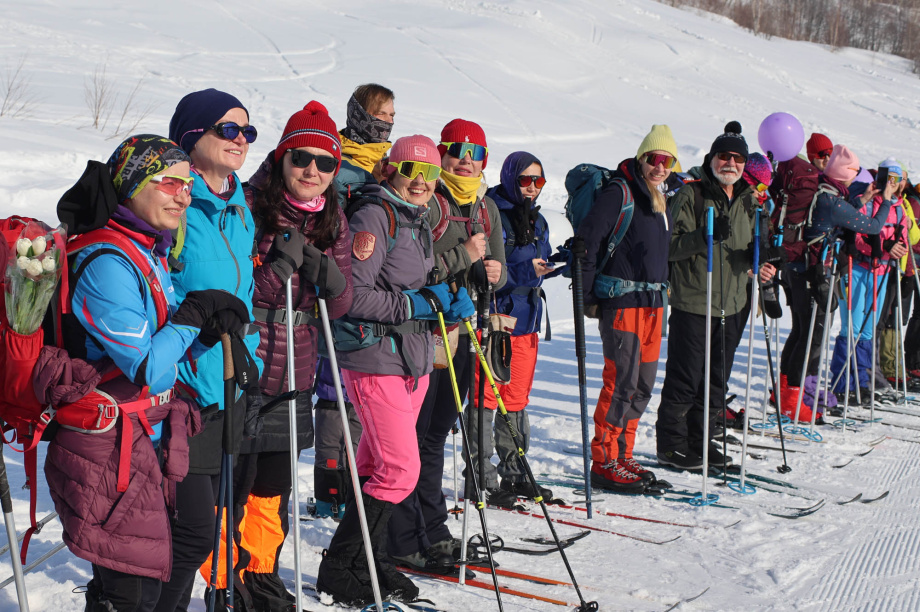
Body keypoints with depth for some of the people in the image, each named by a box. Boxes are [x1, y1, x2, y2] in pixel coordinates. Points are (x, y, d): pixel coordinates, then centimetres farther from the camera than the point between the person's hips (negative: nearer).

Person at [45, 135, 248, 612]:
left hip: (145, 438, 10)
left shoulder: (150, 253, 11)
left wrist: (210, 331, -4)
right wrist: (193, 315, -12)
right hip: (108, 447, -10)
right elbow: (146, 372, -22)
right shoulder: (107, 264, -19)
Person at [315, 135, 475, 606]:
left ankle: (371, 561, 24)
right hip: (375, 359, -9)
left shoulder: (418, 221, 15)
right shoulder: (375, 216, -13)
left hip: (413, 357, 9)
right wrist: (414, 304, -19)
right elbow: (353, 295, -20)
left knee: (376, 466, 15)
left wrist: (448, 305, 6)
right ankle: (338, 567, 2)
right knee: (400, 469, -10)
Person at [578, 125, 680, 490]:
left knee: (643, 384, 10)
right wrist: (588, 296, -13)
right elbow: (587, 240, -13)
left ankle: (621, 456, 20)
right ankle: (603, 463, -2)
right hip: (621, 301, -8)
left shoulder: (664, 197, 16)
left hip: (653, 302, 8)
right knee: (622, 381, -9)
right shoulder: (620, 192, -9)